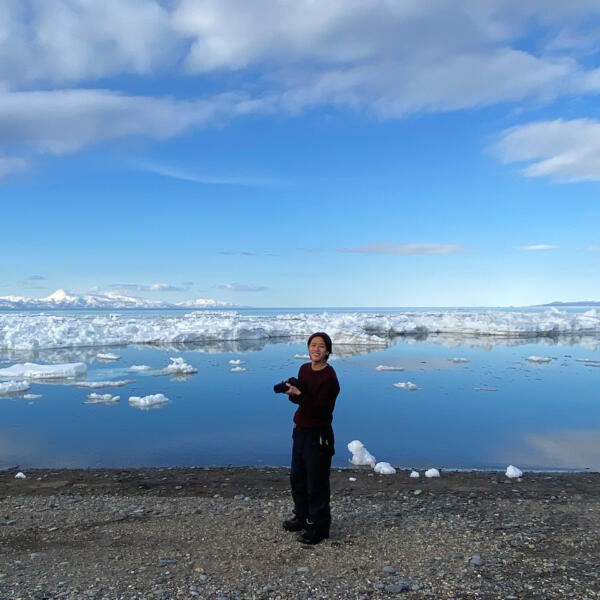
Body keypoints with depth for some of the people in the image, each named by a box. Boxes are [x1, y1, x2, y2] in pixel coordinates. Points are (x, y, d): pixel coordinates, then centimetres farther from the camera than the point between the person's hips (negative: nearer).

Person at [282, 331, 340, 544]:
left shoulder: (329, 377, -19)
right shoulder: (304, 369, 5)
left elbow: (320, 409, -23)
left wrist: (298, 394, -29)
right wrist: (291, 391, -8)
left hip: (318, 435, -8)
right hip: (301, 430, 8)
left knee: (316, 483, 4)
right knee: (297, 478, 21)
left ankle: (319, 527, 20)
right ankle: (302, 517, 40)